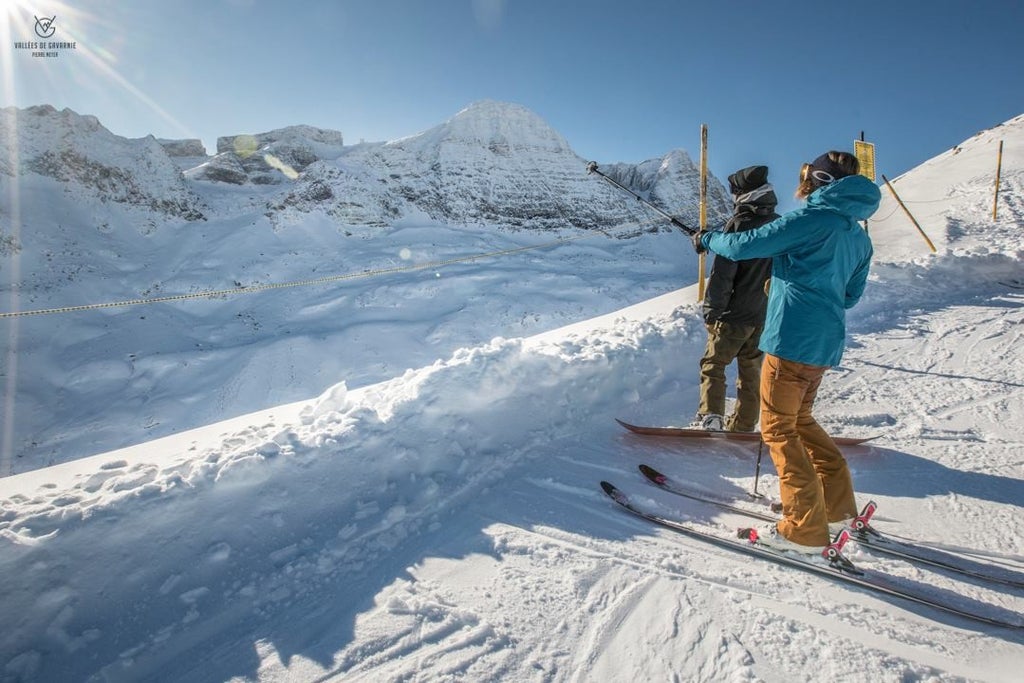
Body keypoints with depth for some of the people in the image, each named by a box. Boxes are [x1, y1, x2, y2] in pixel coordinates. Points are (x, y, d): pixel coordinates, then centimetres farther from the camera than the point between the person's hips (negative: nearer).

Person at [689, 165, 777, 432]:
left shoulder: (739, 223, -13)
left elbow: (722, 273, -17)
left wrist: (711, 310, -11)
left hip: (735, 313, -6)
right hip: (766, 314, 6)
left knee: (713, 365, 4)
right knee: (751, 370, 14)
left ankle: (709, 417, -6)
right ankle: (744, 425, 19)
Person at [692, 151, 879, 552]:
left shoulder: (815, 217, -9)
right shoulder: (859, 236, 17)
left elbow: (744, 246, -11)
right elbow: (851, 295, 24)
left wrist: (708, 239, 7)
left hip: (793, 338, -9)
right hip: (826, 342, 9)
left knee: (778, 428, -1)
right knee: (800, 419, 23)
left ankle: (805, 530, 4)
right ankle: (838, 503, 29)